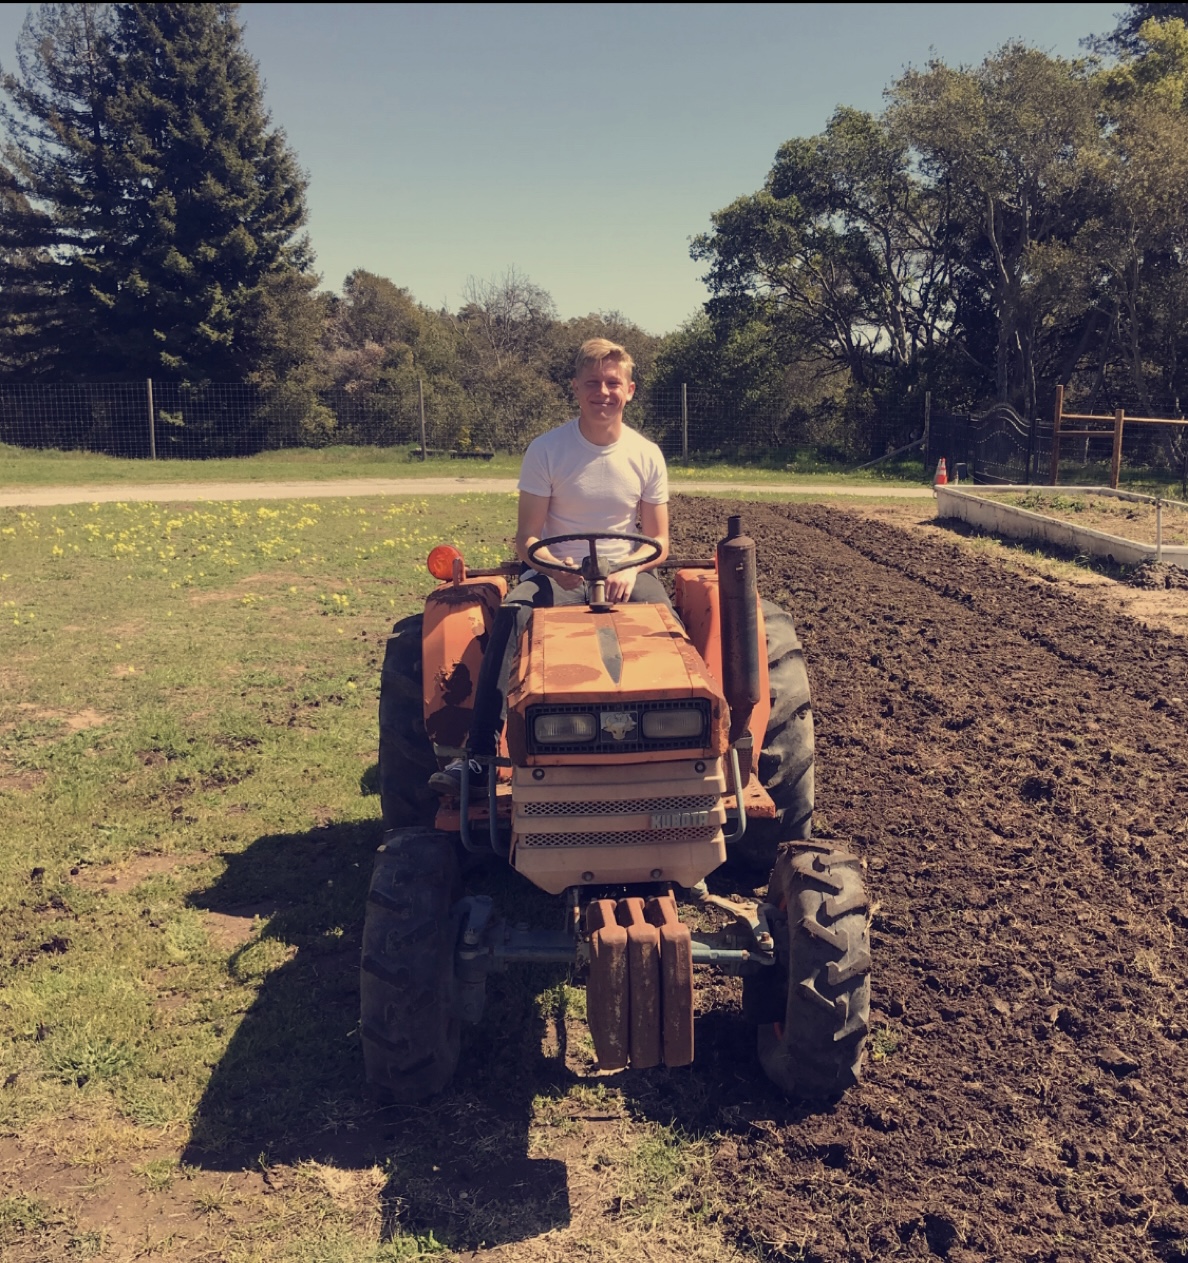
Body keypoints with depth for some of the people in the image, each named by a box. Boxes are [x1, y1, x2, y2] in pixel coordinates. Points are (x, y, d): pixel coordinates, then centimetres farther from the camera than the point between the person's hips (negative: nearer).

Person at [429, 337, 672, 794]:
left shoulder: (646, 455, 3)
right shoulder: (545, 450, -3)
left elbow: (658, 540, 5)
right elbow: (526, 538, -6)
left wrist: (630, 570, -18)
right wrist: (552, 565, -29)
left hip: (625, 572, 1)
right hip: (557, 573, -1)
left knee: (664, 618, -34)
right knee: (511, 614, -34)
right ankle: (480, 753, -34)